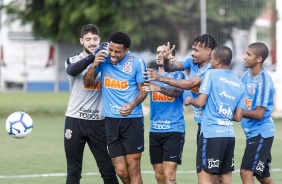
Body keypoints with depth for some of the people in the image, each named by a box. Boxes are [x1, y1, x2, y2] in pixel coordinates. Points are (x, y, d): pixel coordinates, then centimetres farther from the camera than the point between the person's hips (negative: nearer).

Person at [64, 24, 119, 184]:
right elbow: (73, 70, -21)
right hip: (75, 120, -1)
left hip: (98, 122, 1)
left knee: (108, 170, -1)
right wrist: (94, 56, -36)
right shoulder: (73, 60, 3)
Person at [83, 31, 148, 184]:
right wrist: (94, 65, -13)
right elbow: (87, 82, 7)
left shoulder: (136, 62, -7)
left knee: (133, 170, -4)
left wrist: (133, 105, -19)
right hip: (111, 120, 3)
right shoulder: (103, 58, 1)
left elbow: (143, 89, 0)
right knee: (121, 171, 1)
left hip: (132, 119, -3)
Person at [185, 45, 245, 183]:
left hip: (211, 133, -6)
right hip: (229, 134, 6)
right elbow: (238, 117, 12)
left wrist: (190, 100, 10)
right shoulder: (239, 84, 13)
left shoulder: (211, 74, -3)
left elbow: (200, 102, -10)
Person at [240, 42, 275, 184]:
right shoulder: (247, 75, 6)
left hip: (260, 133, -9)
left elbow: (259, 114, -20)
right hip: (253, 133, 9)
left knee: (246, 172, -14)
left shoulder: (264, 81, -18)